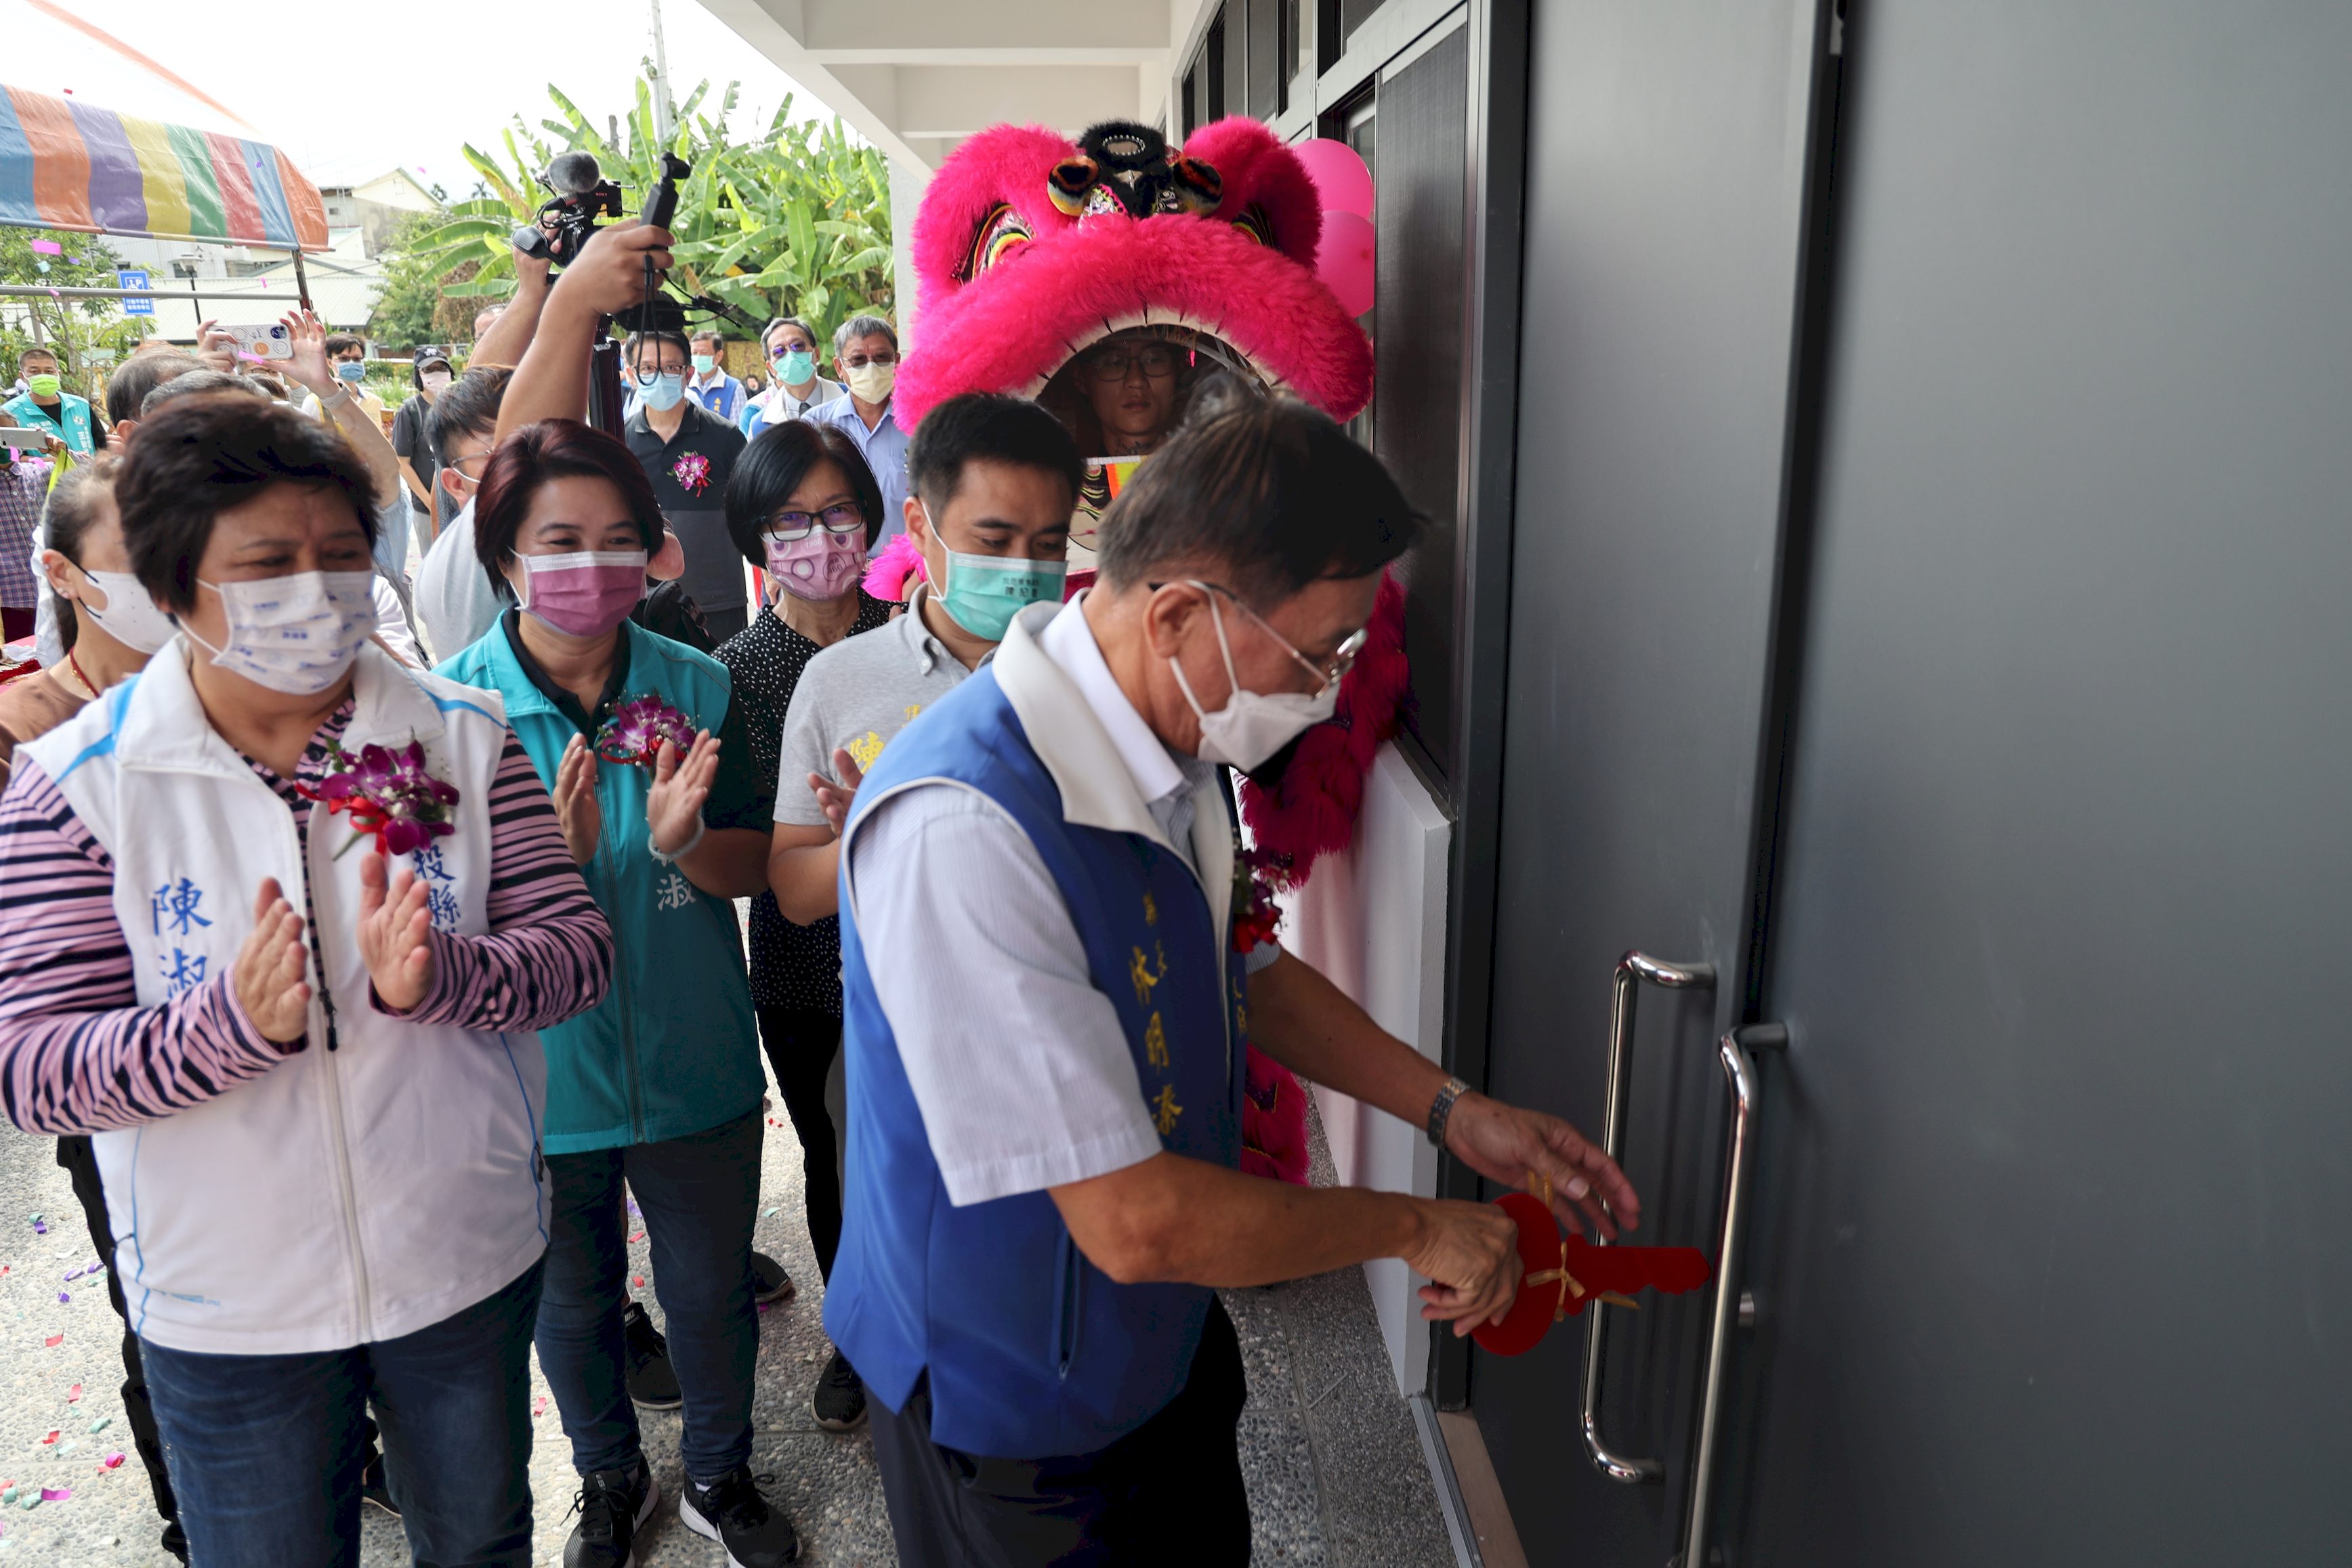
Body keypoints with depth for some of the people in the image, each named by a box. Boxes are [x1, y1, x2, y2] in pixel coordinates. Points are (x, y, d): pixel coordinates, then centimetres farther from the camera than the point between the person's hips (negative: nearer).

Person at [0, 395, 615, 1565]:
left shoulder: (461, 736, -7)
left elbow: (578, 948, -9)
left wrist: (432, 977, -29)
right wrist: (234, 1020, -30)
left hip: (468, 1260, 2)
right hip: (228, 1306, -1)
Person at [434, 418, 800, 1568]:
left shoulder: (698, 687, -8)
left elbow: (751, 868, -5)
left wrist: (682, 841, -27)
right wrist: (551, 855, -32)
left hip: (695, 1071, 1)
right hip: (543, 1077, -1)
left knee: (712, 1293, 18)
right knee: (573, 1308, 21)